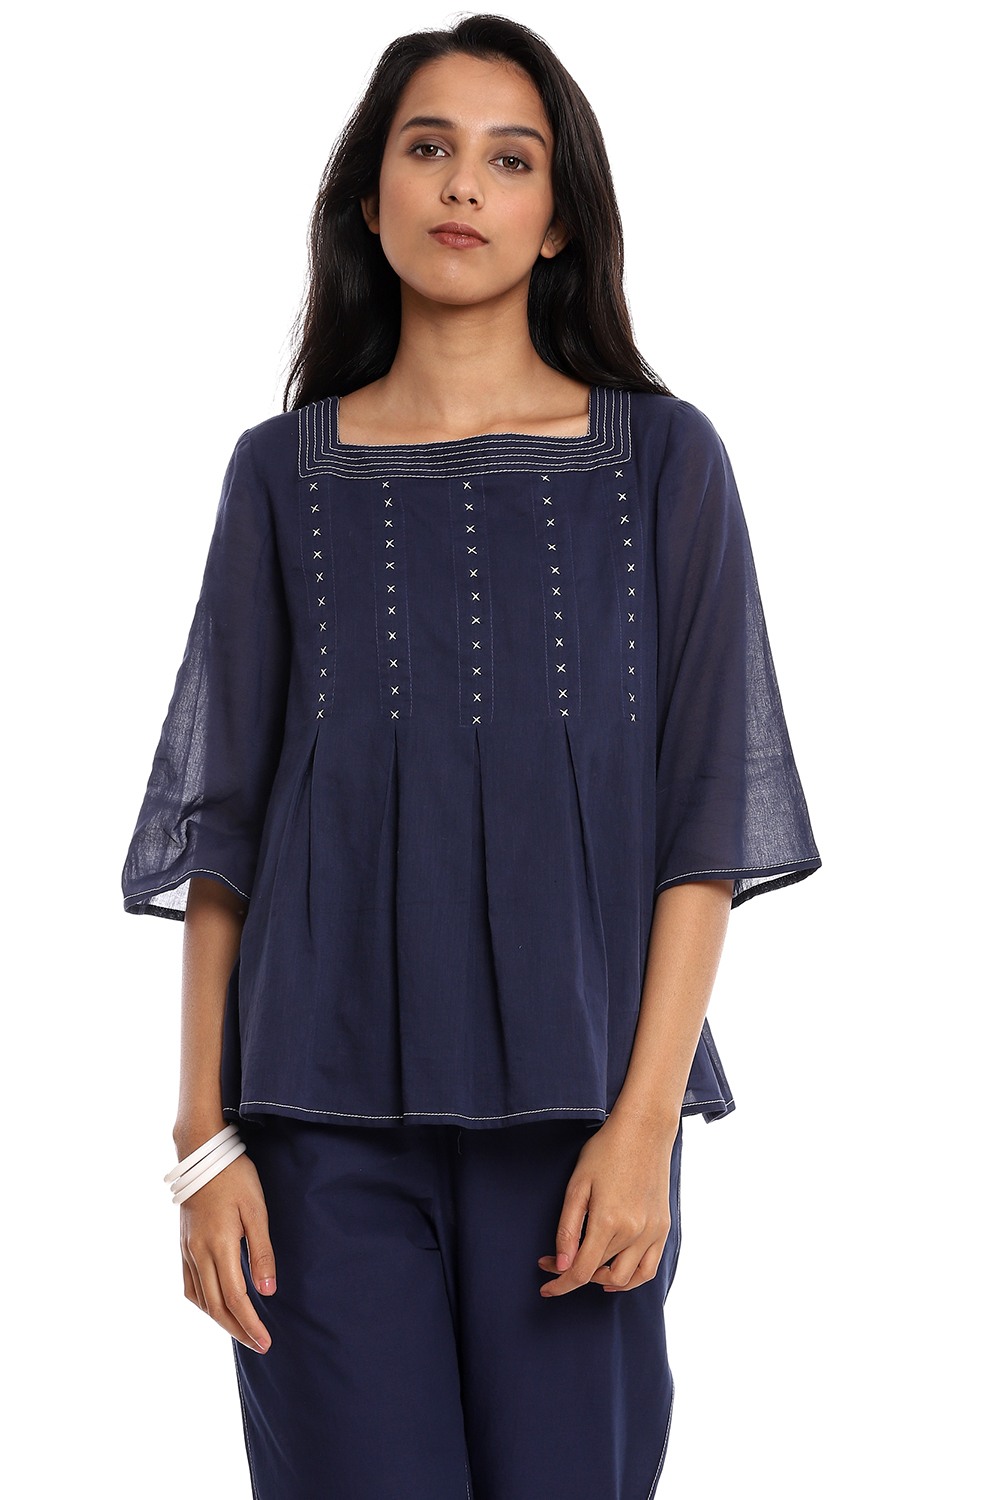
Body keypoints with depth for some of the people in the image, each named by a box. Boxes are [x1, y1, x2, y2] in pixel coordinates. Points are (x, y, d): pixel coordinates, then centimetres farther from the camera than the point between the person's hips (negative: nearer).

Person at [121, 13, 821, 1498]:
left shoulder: (661, 459, 4)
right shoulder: (286, 473, 7)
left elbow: (708, 813, 0)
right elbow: (220, 821, 6)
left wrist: (646, 1118, -9)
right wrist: (205, 1137, -1)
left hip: (573, 1103, 0)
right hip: (328, 1109, 1)